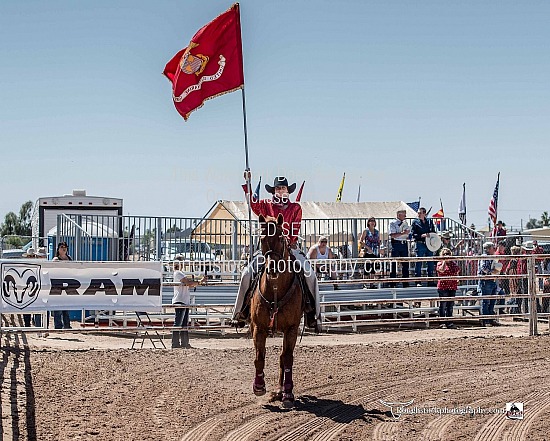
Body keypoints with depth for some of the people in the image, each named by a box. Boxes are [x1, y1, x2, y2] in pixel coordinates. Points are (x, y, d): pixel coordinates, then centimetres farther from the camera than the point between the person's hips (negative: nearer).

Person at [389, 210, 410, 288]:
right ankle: (392, 284, 3)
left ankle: (406, 283, 13)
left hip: (404, 244, 6)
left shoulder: (405, 223, 14)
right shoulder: (393, 224, -4)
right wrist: (403, 233, -19)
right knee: (394, 264, -2)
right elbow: (392, 235, -16)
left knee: (405, 264, 7)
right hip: (396, 244, -6)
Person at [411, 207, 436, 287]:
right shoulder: (415, 222, 2)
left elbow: (433, 232, 18)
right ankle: (418, 282, 1)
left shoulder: (429, 221, 11)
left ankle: (430, 281, 14)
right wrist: (422, 235, -19)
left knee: (431, 263, 6)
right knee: (418, 263, -4)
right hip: (420, 244, -4)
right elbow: (413, 235, -4)